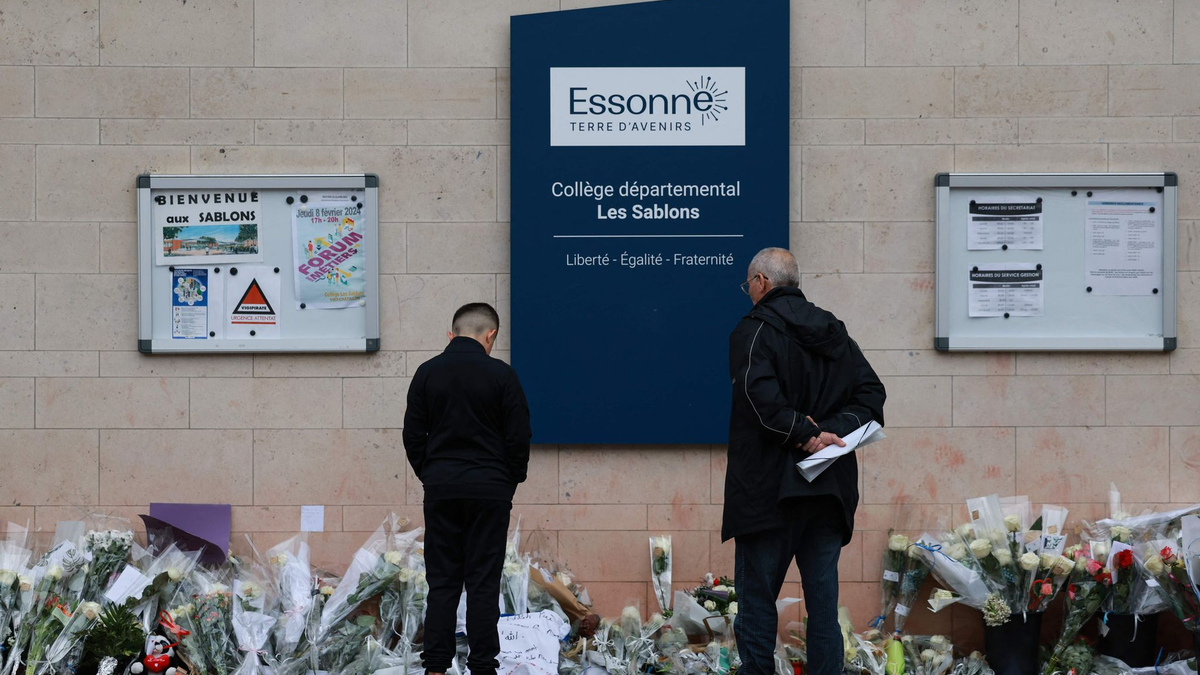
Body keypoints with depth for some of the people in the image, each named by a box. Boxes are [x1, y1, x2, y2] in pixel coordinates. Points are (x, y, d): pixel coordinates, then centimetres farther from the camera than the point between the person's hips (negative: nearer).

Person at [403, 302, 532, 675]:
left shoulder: (427, 373, 3)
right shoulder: (501, 374, -5)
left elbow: (413, 436, 4)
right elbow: (518, 438, -5)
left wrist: (430, 477, 13)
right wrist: (510, 484, 8)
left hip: (441, 489, 3)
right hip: (488, 490, -2)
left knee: (442, 581, 6)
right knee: (483, 582, 0)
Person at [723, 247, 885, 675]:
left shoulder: (754, 330, -6)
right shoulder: (835, 333, 14)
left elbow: (762, 398, -22)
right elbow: (872, 393, 9)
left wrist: (805, 434, -17)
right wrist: (830, 429, -2)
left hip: (769, 490, -6)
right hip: (830, 491, 6)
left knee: (757, 598, 0)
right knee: (823, 602, 7)